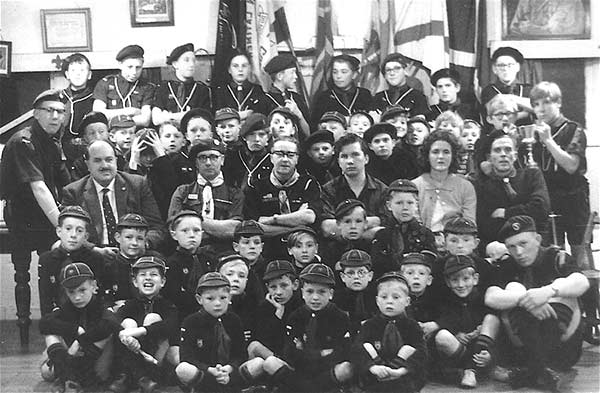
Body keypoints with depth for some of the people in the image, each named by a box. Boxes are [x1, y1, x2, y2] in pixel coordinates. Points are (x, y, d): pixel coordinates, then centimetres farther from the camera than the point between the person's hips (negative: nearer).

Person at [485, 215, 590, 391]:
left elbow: (582, 282, -23)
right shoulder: (508, 268, 2)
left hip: (564, 345, -1)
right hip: (523, 343, 1)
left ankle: (531, 371, -31)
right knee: (514, 288, -19)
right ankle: (541, 370, -31)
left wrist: (549, 291, -41)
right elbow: (490, 298, -17)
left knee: (561, 285, -23)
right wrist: (526, 299, -34)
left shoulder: (556, 258, -2)